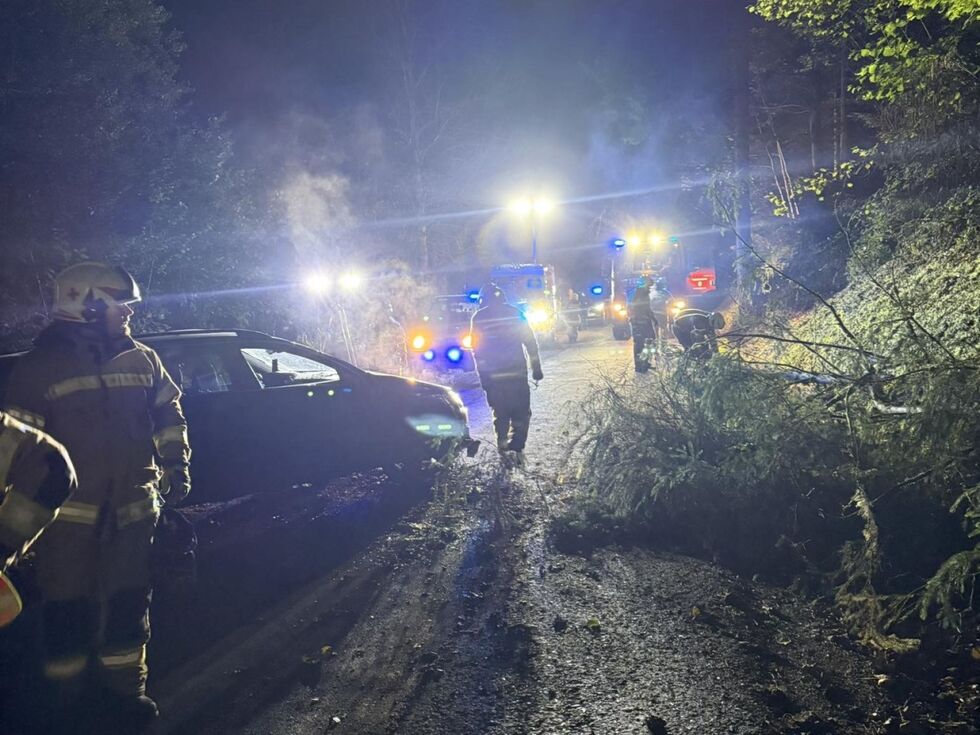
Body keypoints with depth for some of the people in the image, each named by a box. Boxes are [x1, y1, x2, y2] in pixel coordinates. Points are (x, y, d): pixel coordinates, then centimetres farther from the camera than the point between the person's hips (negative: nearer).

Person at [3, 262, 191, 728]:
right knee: (68, 608, 3)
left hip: (132, 510, 4)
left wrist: (175, 466, 12)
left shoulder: (142, 361, 7)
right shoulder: (39, 367, -5)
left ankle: (123, 687, 23)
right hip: (68, 513, -3)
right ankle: (64, 700, 18)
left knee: (128, 603, 10)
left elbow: (168, 415, 18)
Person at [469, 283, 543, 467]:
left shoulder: (478, 318, 1)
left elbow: (477, 350, 2)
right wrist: (536, 368, 6)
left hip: (493, 375, 0)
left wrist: (482, 375, 8)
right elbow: (530, 342, 1)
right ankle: (517, 448, -4)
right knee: (521, 413, 9)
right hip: (517, 372, 0)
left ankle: (504, 450, 9)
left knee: (500, 414, 12)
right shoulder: (515, 313, 2)